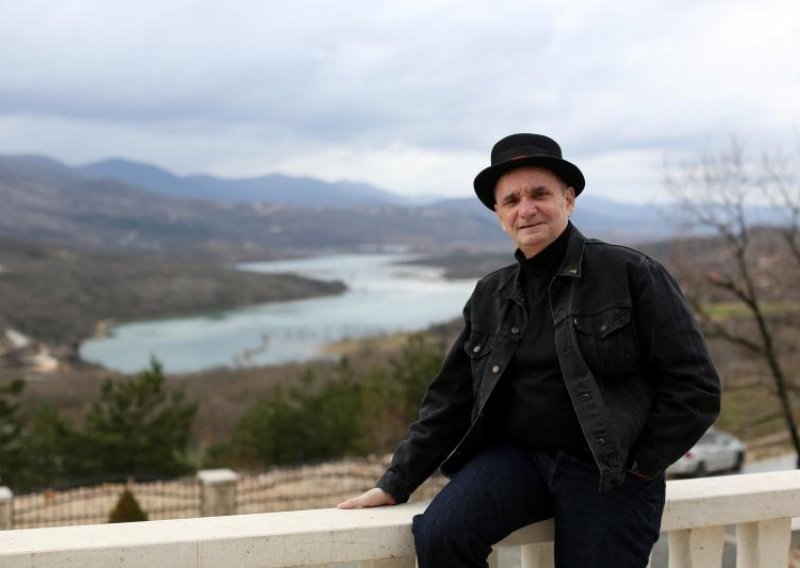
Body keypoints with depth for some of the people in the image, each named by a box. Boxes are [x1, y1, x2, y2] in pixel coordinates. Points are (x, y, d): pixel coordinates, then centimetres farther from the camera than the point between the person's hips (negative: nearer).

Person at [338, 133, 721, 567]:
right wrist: (396, 483, 8)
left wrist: (640, 466, -6)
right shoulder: (490, 296, 10)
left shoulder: (632, 274, -3)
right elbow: (451, 399, 13)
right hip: (517, 455, 3)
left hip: (608, 473, -3)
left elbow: (695, 385, -4)